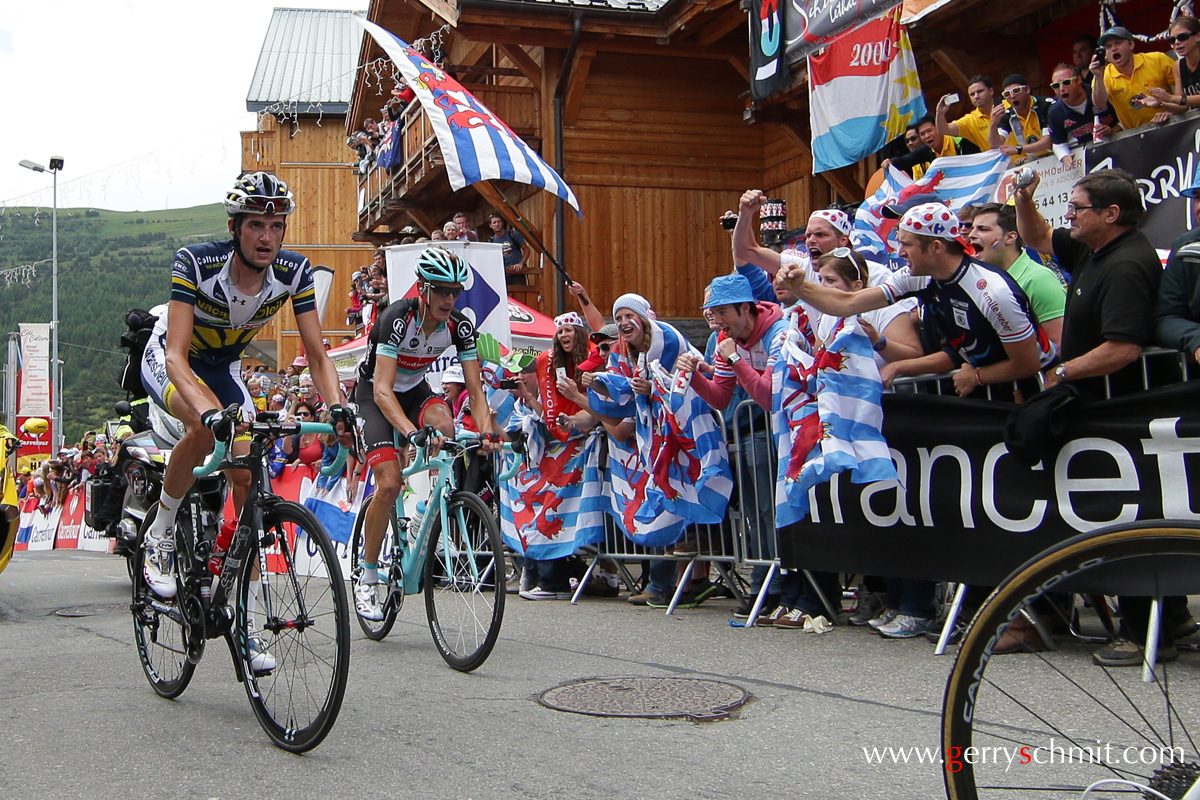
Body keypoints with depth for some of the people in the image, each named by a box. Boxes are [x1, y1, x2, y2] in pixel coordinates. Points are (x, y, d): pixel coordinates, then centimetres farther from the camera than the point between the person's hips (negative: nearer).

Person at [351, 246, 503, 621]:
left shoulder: (460, 326, -18)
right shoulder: (398, 318, -32)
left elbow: (475, 389, -19)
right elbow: (382, 390, -39)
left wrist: (487, 430, -38)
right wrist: (411, 432, -54)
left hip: (414, 387, 4)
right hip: (374, 391, -4)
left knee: (445, 427, -32)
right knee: (389, 484, -18)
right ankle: (367, 578, -3)